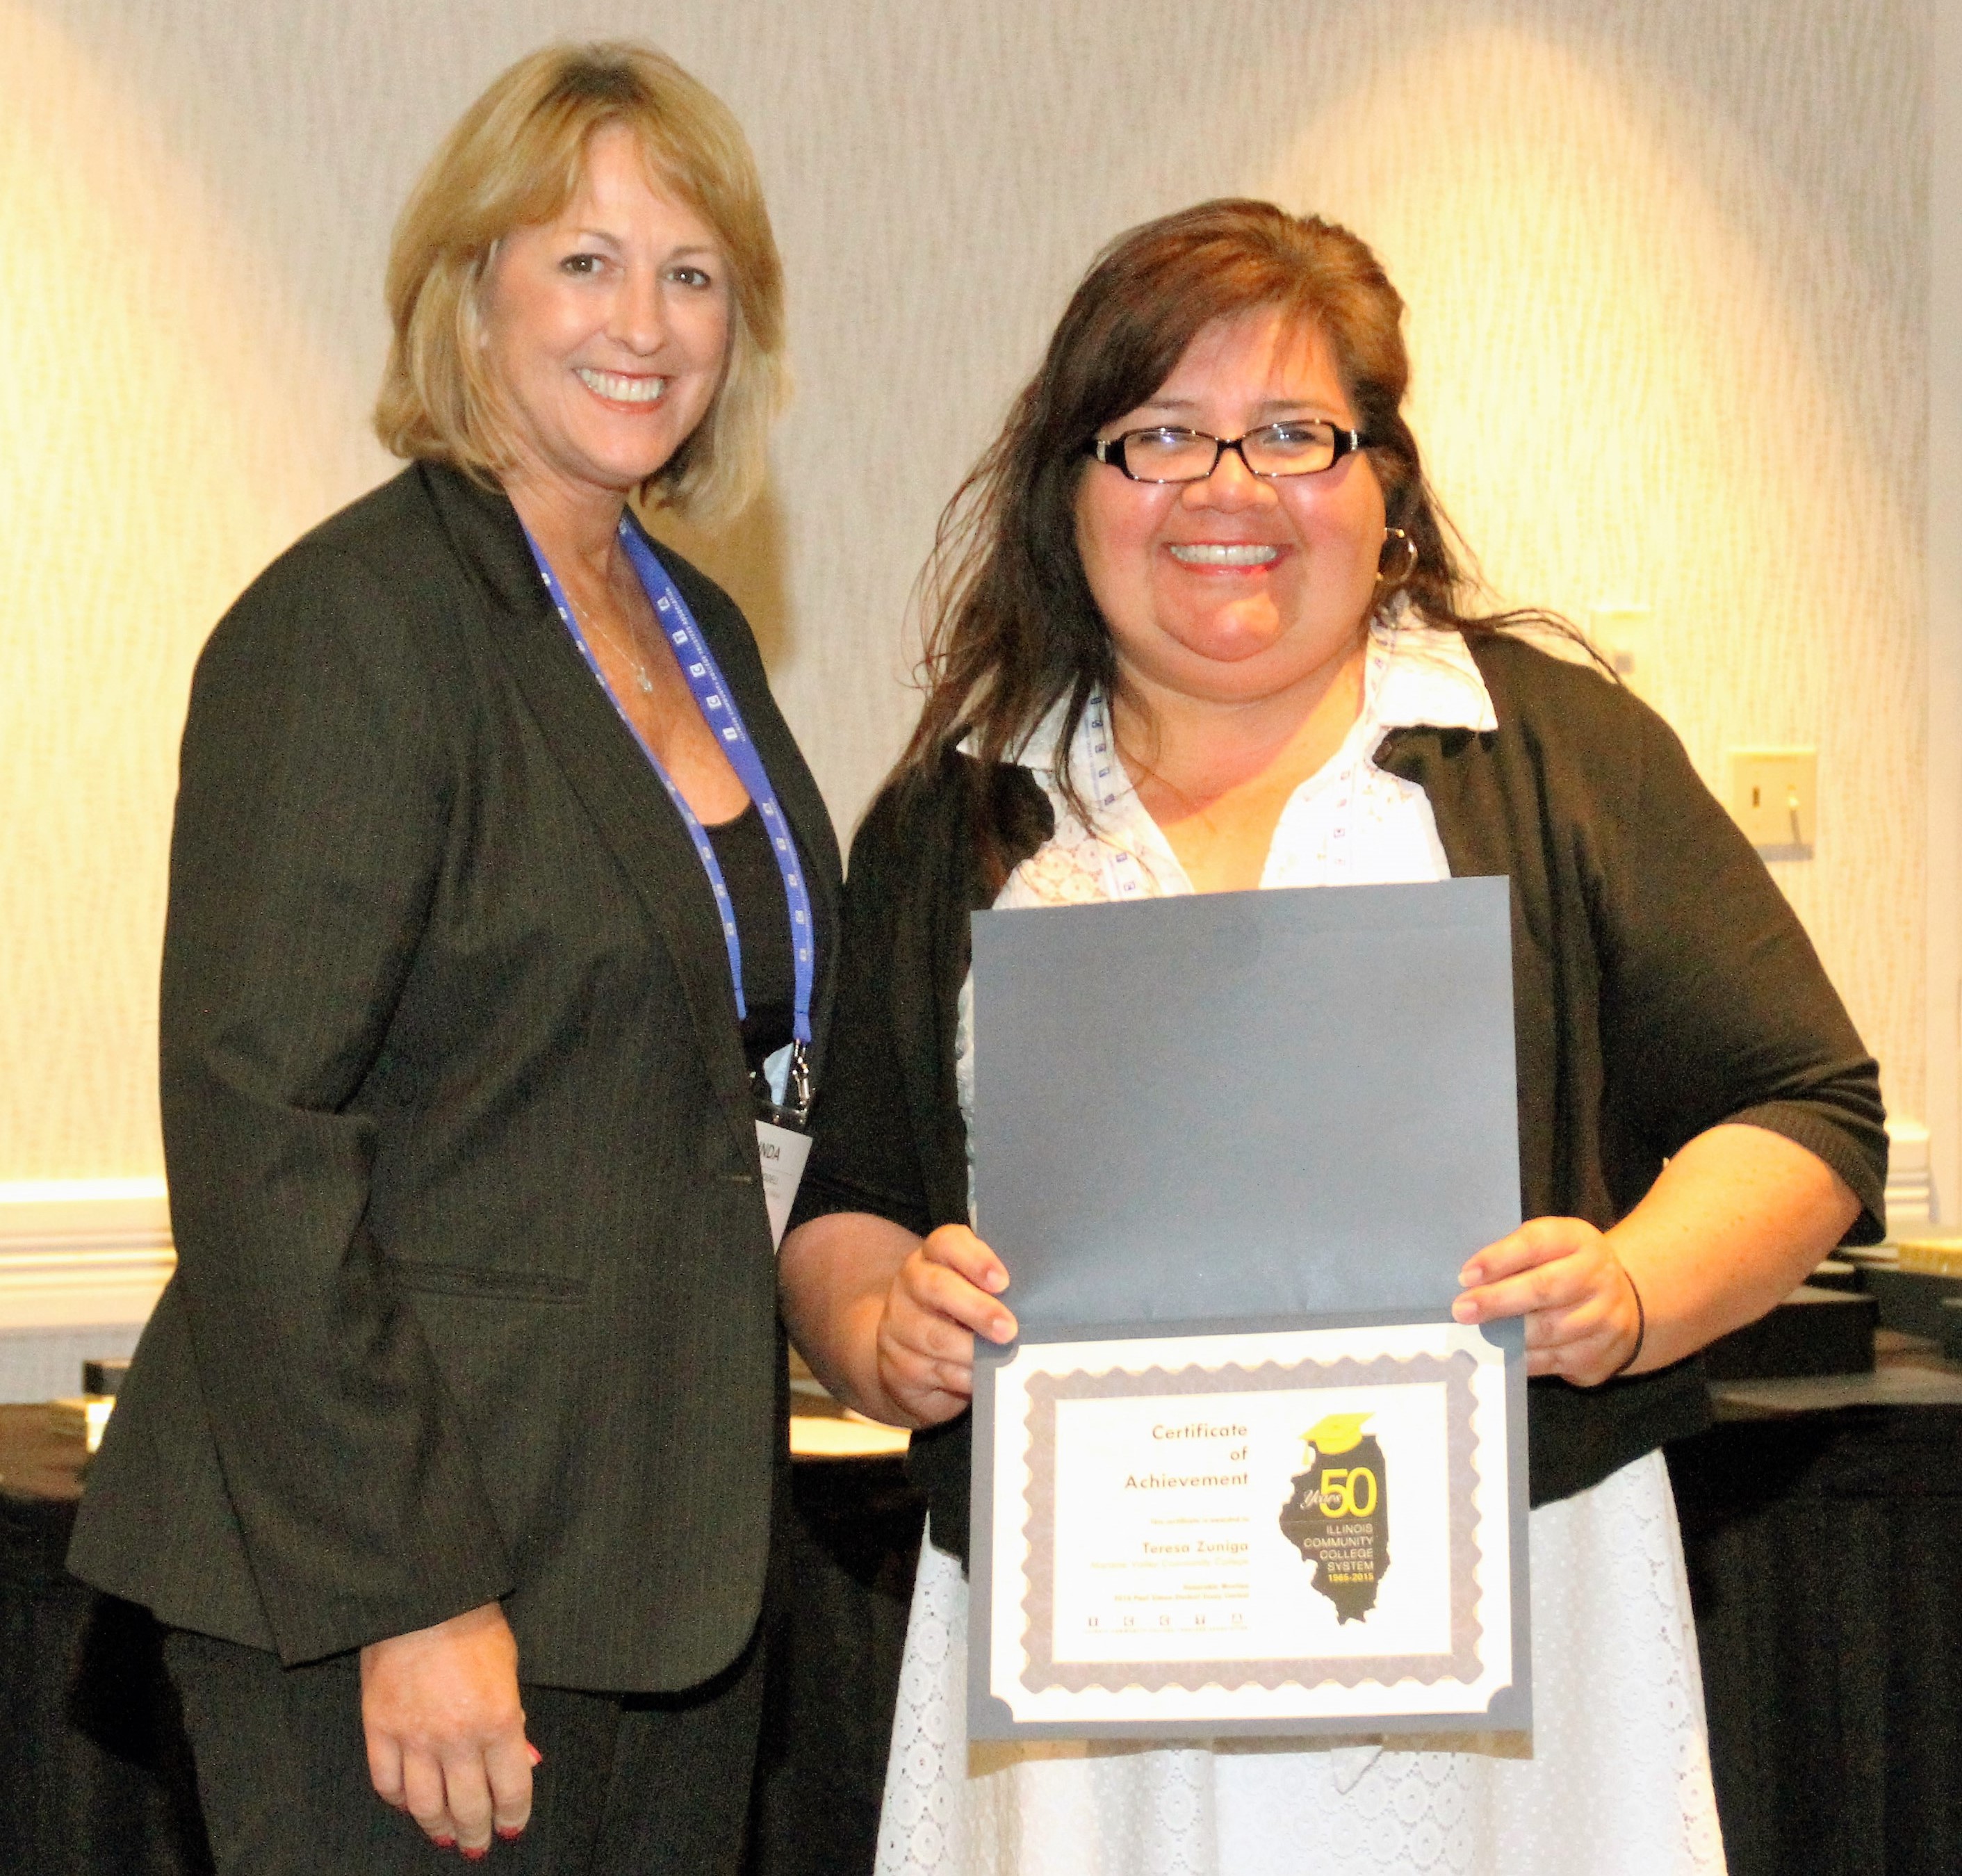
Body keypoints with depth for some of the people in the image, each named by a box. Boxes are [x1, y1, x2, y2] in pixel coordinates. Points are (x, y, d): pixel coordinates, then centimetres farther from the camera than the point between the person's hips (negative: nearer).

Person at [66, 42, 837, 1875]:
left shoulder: (697, 631, 13)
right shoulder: (349, 622, -13)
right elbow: (255, 1131, -19)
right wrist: (407, 1597, -22)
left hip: (666, 1554, 8)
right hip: (408, 1571, -8)